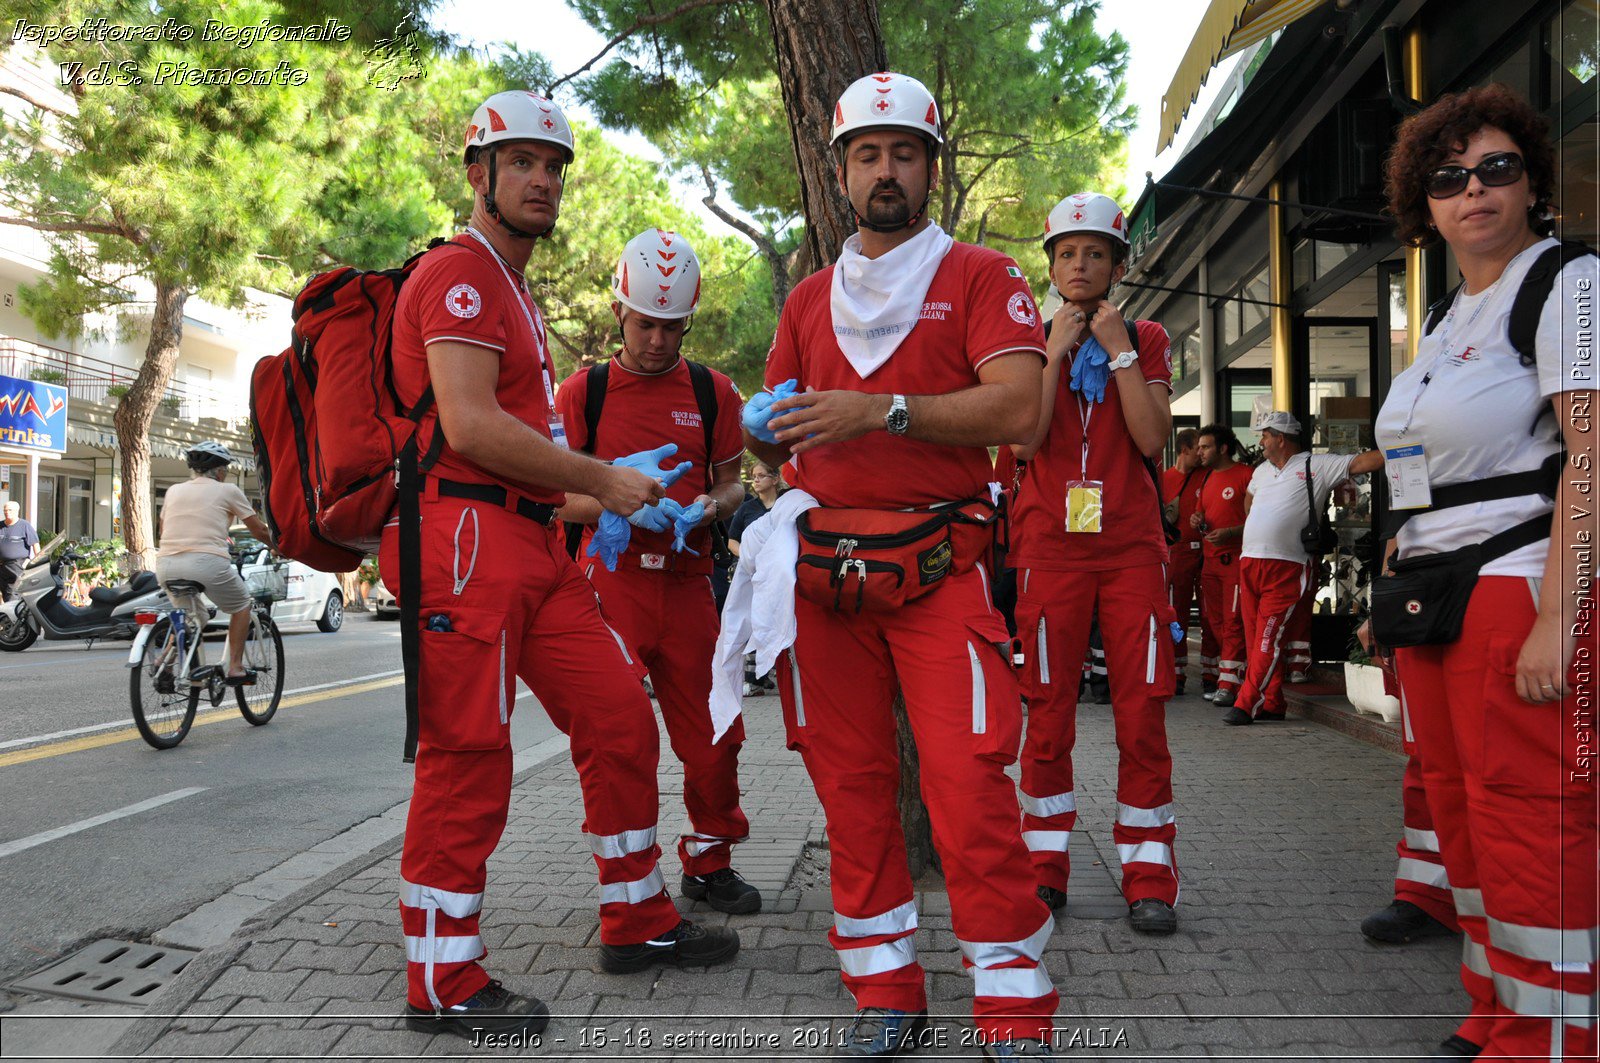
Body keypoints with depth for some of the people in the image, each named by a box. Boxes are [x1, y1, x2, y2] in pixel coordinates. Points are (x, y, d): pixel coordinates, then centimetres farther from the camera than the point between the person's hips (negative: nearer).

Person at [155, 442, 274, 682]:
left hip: (166, 564, 5)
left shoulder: (174, 490, 20)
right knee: (242, 604, 19)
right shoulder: (227, 490, 9)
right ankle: (235, 667, 10)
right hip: (206, 562, -5)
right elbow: (259, 530, 13)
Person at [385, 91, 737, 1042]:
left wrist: (590, 498, 18)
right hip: (465, 534, -10)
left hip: (531, 545, 10)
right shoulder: (459, 273, -7)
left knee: (620, 717, 10)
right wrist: (603, 480, -11)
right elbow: (470, 427, -19)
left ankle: (638, 920, 25)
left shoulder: (512, 288, 25)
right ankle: (445, 985, 10)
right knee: (468, 755, -4)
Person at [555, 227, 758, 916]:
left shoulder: (713, 391, 10)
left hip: (687, 580, 2)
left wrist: (709, 507, -9)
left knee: (714, 736, 5)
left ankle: (708, 864, 24)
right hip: (611, 580, -2)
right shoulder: (581, 392, 4)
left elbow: (730, 483, 14)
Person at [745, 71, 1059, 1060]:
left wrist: (880, 410, -18)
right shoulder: (810, 299, 20)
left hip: (940, 564, -4)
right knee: (851, 780, 6)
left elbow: (1016, 409, -10)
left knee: (967, 782, -10)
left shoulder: (981, 277, 6)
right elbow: (775, 429, 22)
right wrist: (768, 433, -2)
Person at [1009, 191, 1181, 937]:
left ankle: (1149, 879, 8)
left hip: (1131, 544, 1)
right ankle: (1045, 867, 15)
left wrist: (1119, 351, -6)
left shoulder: (1146, 340, 11)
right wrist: (1056, 353, -7)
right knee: (1049, 712, 2)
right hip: (1050, 544, 0)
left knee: (1142, 713, -2)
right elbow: (1025, 441, -6)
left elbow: (1152, 438, -5)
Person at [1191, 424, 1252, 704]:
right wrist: (1197, 521, 7)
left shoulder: (1246, 474, -6)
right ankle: (1215, 680, 15)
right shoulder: (1207, 477, 19)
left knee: (1233, 622, -8)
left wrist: (1230, 533, -19)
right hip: (1209, 559, 8)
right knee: (1215, 623, 9)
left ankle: (1228, 686, -8)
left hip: (1236, 558, -8)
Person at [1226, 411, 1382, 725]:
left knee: (1268, 640, -9)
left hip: (1287, 567, -6)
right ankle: (1271, 704, 14)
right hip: (1249, 563, 7)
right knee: (1256, 639, 7)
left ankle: (1246, 704, -8)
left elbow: (1362, 462, -7)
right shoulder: (1262, 471, 20)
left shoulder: (1318, 466, 1)